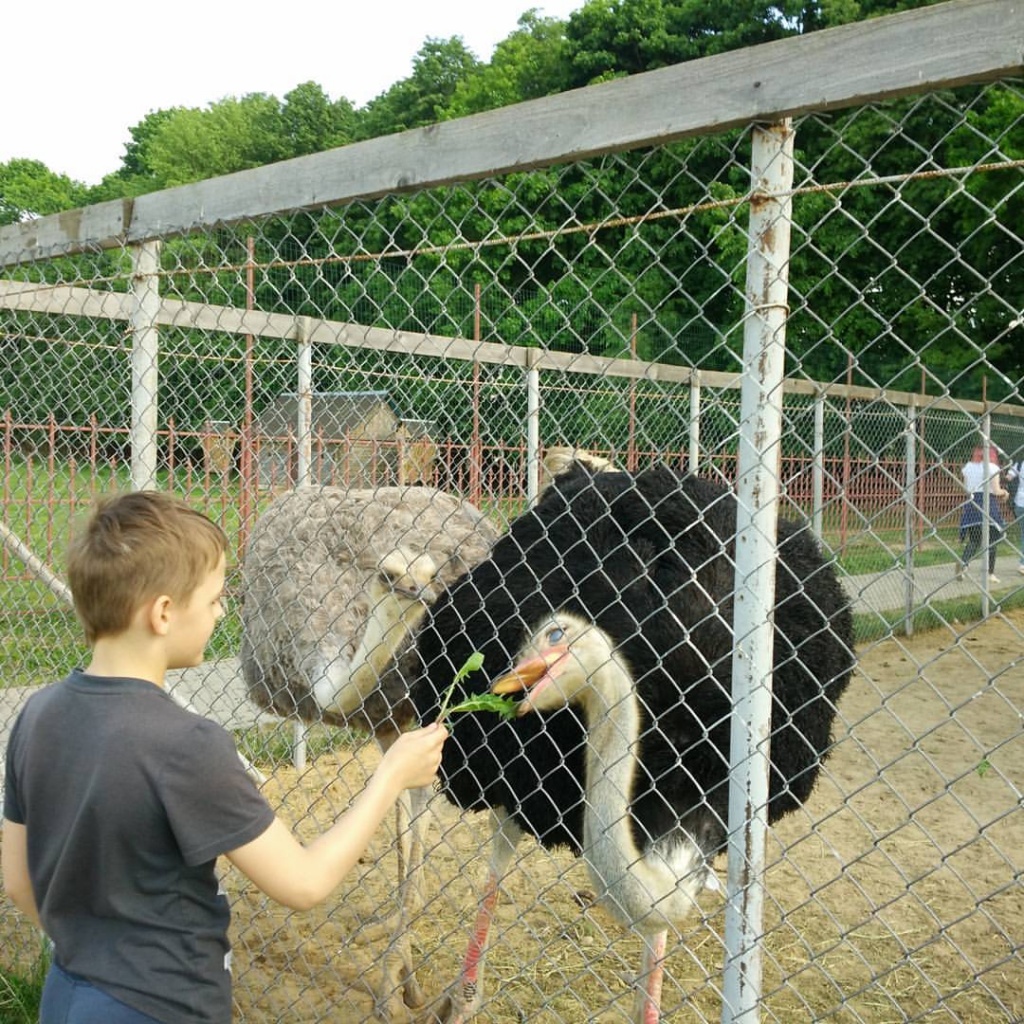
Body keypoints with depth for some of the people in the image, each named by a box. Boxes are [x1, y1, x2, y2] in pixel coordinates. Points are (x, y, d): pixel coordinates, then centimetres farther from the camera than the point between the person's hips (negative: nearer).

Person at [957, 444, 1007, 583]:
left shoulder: (967, 467, 8)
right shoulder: (992, 467, -5)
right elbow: (996, 491, -7)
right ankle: (990, 573, 9)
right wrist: (1004, 492, 12)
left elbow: (965, 488, 10)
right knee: (991, 540, 7)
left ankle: (963, 561, -18)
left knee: (974, 540, 10)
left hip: (971, 504, 4)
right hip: (988, 504, -4)